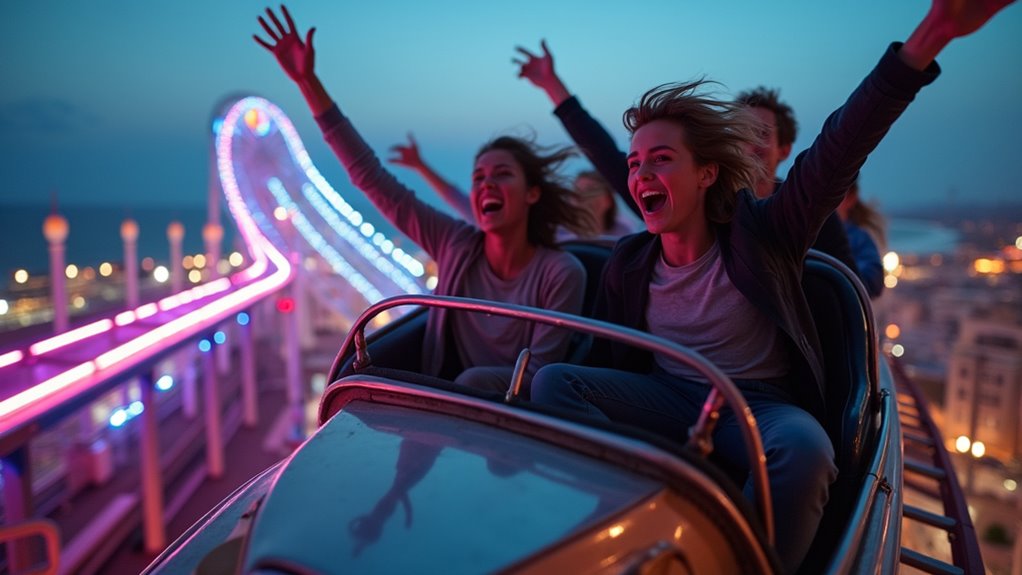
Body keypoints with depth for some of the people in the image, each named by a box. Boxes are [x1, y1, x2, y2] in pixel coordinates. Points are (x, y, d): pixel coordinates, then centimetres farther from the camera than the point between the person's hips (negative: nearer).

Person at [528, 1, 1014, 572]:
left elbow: (838, 151, -21)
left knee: (804, 447, -38)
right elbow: (607, 359, 7)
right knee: (553, 381, -20)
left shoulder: (758, 235, -7)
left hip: (757, 404, -2)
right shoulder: (628, 261, 2)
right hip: (666, 398, 3)